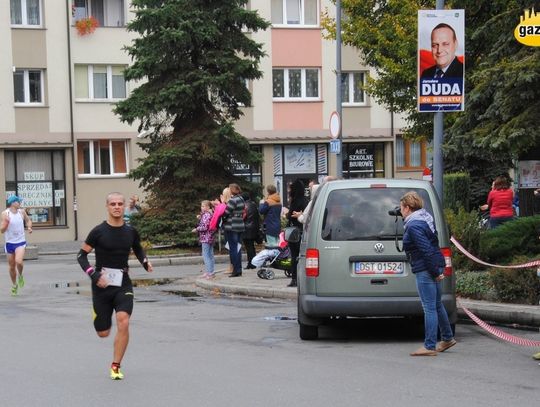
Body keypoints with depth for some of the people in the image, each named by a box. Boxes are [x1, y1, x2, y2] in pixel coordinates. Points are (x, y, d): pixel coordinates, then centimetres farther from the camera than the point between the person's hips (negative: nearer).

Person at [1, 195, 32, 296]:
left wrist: (29, 227, 0)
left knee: (18, 261, -25)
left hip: (21, 242, 0)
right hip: (9, 243, 0)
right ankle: (14, 285, 30)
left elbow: (28, 220, 21)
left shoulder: (22, 212, 0)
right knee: (11, 266, 9)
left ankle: (20, 276, 6)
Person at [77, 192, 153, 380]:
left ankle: (116, 366, -7)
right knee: (103, 333, 5)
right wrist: (94, 275, -16)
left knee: (123, 322, -21)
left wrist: (145, 262, 0)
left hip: (123, 284, 1)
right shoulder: (99, 231, -8)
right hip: (102, 285, -1)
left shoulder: (130, 231, 2)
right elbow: (81, 255, -2)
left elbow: (138, 249, 22)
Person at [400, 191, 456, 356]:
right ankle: (447, 338, 31)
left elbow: (427, 251, -20)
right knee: (436, 304, 20)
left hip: (425, 270, -10)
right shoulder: (424, 218, 11)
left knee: (429, 308, -6)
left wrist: (435, 272, -17)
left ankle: (430, 346, -3)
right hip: (435, 267, 10)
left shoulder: (414, 226, -17)